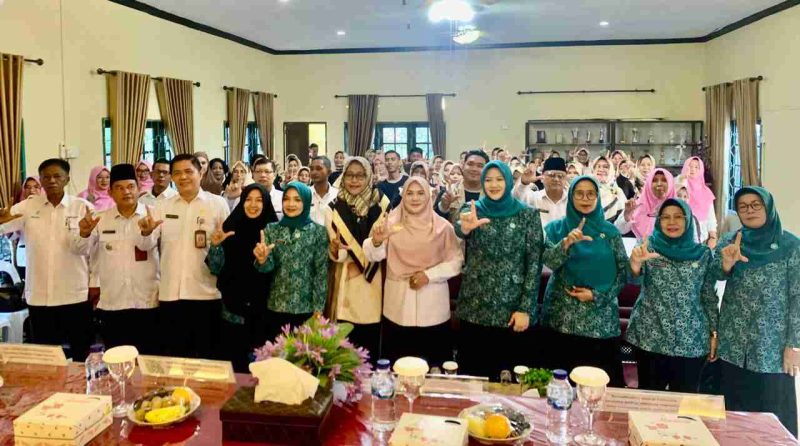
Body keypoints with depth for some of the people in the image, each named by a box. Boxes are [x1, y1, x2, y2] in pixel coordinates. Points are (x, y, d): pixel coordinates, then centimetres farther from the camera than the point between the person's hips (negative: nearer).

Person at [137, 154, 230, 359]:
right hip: (170, 294, 3)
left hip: (206, 292, -3)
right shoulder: (162, 206, 8)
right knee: (174, 355, 13)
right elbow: (147, 245, 0)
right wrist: (146, 232, -21)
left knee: (207, 356, 8)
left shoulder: (218, 204, 0)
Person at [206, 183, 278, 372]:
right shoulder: (230, 227, 1)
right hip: (233, 308, 1)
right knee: (234, 359, 4)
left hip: (262, 308, -1)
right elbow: (216, 269, -1)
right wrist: (216, 245, -16)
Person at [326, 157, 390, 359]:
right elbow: (336, 255, -6)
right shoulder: (334, 207, -1)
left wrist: (363, 265, -7)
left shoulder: (381, 203, -2)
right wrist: (335, 249, -27)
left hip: (373, 279, 0)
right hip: (345, 280, 0)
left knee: (371, 339, 3)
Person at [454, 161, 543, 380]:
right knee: (471, 372, 7)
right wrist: (466, 226, -45)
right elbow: (459, 230, -21)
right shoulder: (472, 209, 3)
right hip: (474, 308, 1)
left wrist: (526, 308, -10)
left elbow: (534, 263, -3)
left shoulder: (528, 214, 0)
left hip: (512, 308, -1)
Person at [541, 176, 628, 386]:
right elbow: (549, 261, -11)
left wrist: (597, 295, -8)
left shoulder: (610, 231, 5)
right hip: (563, 319, 0)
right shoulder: (557, 228, 4)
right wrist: (566, 243, -29)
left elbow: (623, 271, 4)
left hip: (601, 321, 0)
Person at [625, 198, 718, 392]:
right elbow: (633, 277, -18)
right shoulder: (648, 246, -1)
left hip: (692, 341, 1)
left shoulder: (703, 253, 4)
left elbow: (709, 296, 8)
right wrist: (636, 262, -40)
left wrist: (714, 332, 4)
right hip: (650, 338, -1)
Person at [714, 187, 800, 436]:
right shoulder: (730, 240, 5)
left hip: (773, 346, -2)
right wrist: (727, 262, -33)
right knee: (733, 410, 8)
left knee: (772, 414, 2)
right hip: (733, 345, 3)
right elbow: (718, 274, -10)